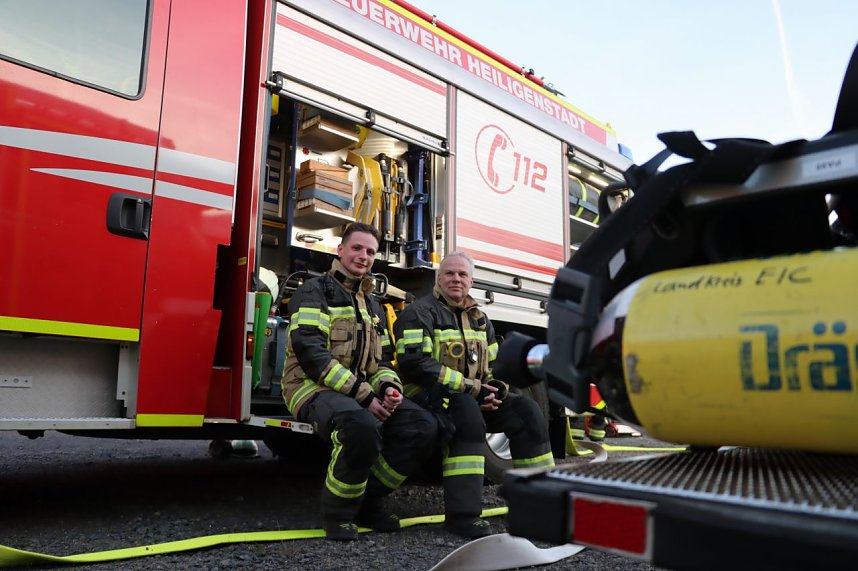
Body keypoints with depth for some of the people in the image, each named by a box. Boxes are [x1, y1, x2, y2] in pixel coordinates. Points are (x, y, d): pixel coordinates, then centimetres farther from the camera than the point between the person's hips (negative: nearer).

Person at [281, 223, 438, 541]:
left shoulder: (372, 305, 20)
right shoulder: (316, 291, -3)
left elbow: (383, 359, 19)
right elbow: (310, 351, -17)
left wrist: (389, 387, -7)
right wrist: (363, 395, -20)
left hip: (363, 393, 7)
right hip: (315, 388, -7)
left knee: (424, 427, -14)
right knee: (363, 425, -38)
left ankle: (367, 499, 3)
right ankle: (337, 511, -11)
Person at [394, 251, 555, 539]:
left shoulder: (479, 319, 16)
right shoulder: (421, 312, -7)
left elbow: (494, 365, 19)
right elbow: (414, 364, -20)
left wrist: (495, 390, -7)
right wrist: (470, 388, -21)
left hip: (473, 397, 7)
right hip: (428, 396, -7)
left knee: (526, 411, -10)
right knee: (465, 409, -37)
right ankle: (461, 514, -36)